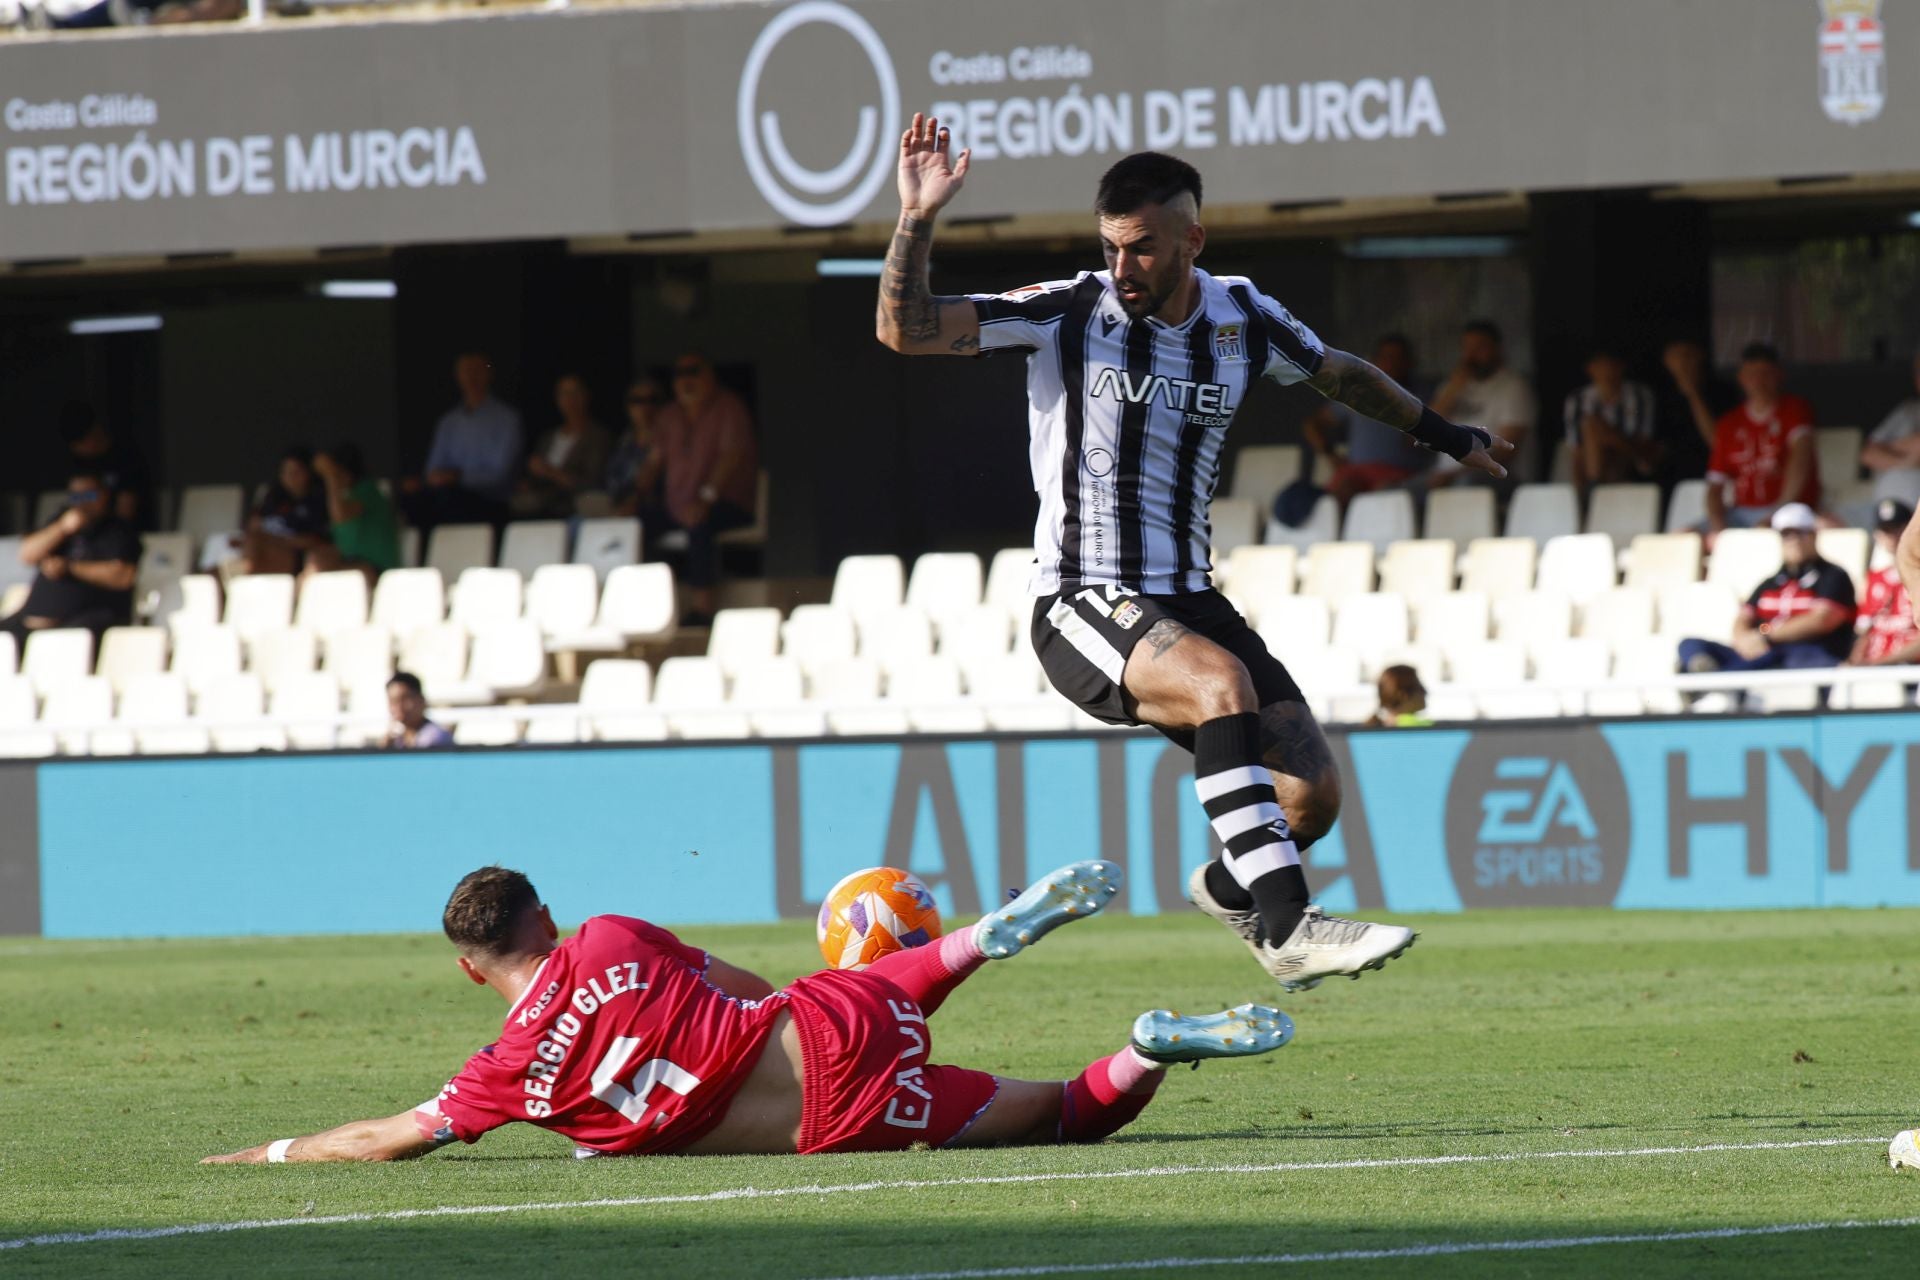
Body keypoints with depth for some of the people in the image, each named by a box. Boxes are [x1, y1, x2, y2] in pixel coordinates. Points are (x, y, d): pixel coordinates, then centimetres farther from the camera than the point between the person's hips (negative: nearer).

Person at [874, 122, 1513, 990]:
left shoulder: (1243, 318, 3)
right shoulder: (1069, 314, -9)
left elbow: (1337, 373, 25)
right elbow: (905, 330, -16)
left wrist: (1445, 436, 37)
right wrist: (916, 224, -31)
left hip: (1188, 602, 5)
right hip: (1082, 608, -5)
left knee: (1313, 794, -3)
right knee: (1221, 681, -34)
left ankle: (1229, 890, 33)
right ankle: (1286, 927, -37)